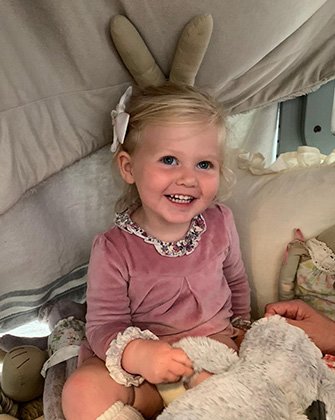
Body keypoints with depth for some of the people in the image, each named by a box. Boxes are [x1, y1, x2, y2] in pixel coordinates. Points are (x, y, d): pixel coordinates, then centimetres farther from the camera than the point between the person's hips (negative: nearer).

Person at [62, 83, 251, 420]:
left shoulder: (220, 223, -6)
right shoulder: (113, 250, -17)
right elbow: (103, 324, -14)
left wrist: (240, 329, 15)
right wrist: (135, 352, -34)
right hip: (143, 366, -1)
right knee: (81, 391, -25)